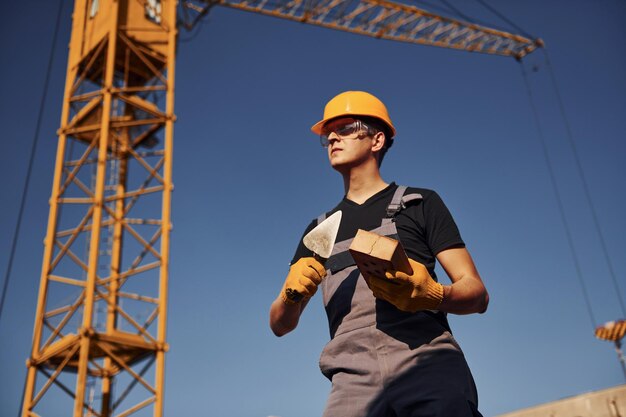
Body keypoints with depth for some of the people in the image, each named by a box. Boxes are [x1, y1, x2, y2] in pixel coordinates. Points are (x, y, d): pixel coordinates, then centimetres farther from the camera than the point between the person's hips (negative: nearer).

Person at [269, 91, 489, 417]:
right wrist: (292, 292, -2)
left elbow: (477, 295, 6)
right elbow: (280, 325, 21)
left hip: (429, 365, -2)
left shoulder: (420, 203, 15)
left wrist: (432, 295, -16)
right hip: (355, 380, 3)